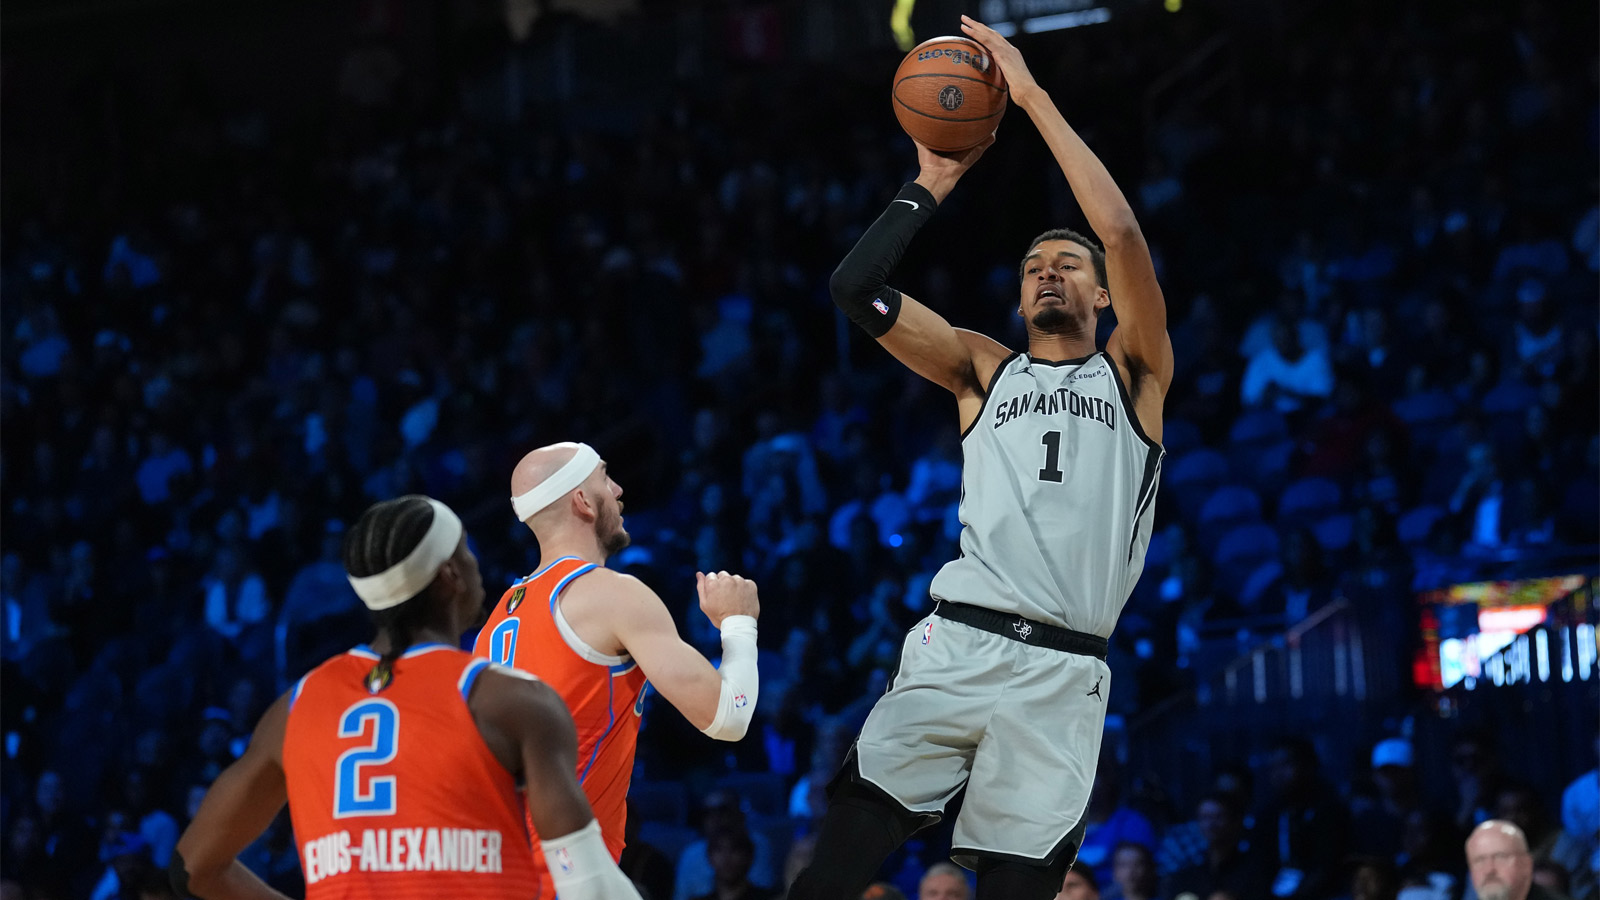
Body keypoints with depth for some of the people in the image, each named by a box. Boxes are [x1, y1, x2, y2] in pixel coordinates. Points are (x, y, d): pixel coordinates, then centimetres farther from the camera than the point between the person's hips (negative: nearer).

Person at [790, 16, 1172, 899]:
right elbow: (856, 288, 9)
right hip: (961, 644, 1)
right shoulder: (984, 369, 19)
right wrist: (933, 183, 10)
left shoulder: (1134, 375, 13)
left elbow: (1124, 234, -1)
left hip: (1065, 671, -1)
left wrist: (1034, 97, -1)